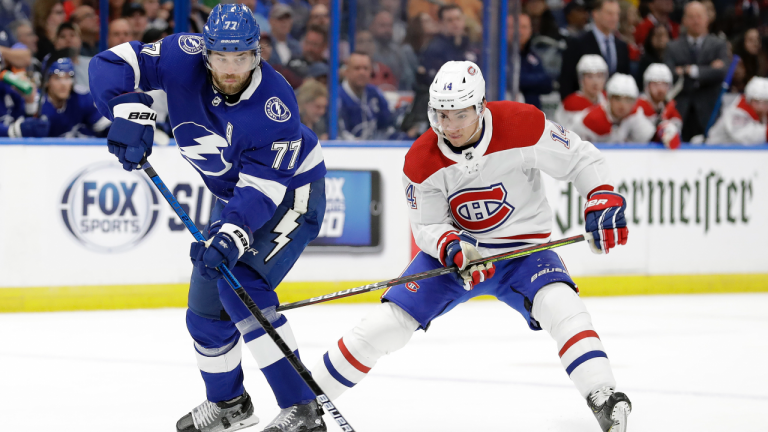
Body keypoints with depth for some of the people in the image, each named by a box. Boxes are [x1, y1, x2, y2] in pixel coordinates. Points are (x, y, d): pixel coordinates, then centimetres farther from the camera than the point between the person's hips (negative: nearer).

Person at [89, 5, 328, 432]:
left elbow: (262, 189, -34)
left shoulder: (275, 107, -34)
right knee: (205, 311, 10)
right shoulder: (185, 57, -22)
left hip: (290, 193, -7)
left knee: (240, 284, -26)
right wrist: (130, 110, -37)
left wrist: (232, 235, -49)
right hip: (233, 196, 7)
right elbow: (114, 64, -19)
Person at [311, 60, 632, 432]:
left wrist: (603, 200, -26)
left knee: (560, 303, -33)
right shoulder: (421, 161, -14)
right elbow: (426, 227, -8)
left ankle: (604, 399, -34)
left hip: (523, 250, -2)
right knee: (387, 324, -8)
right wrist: (452, 248, -30)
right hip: (453, 250, 2)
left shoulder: (523, 126, -21)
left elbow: (581, 159, -10)